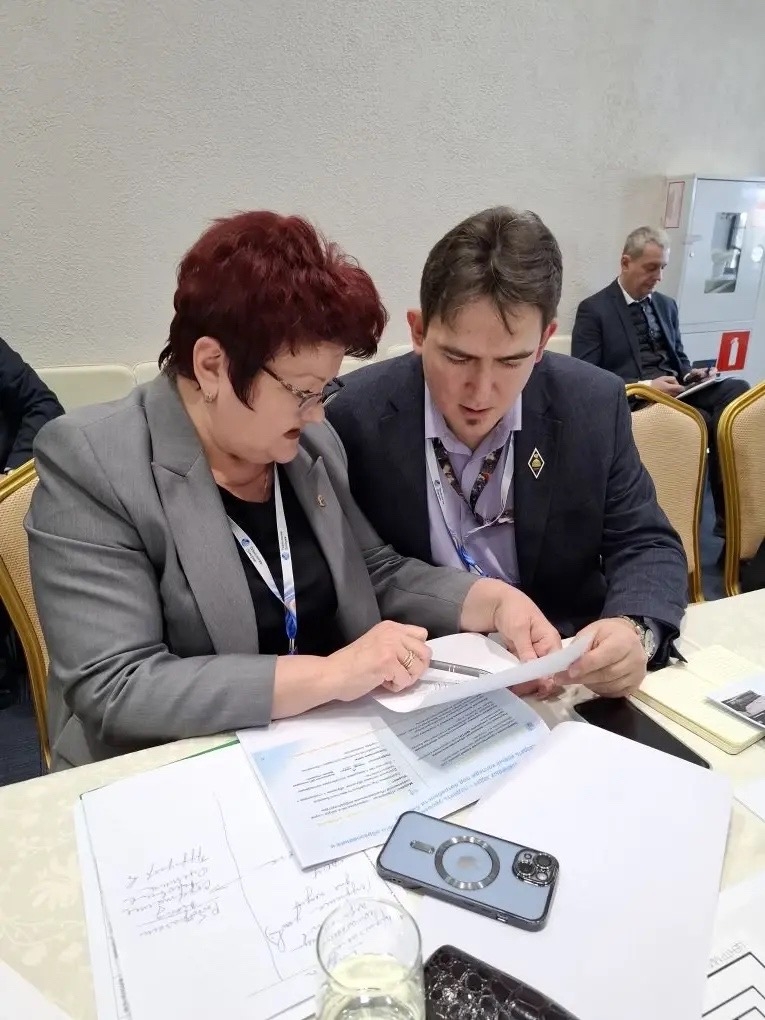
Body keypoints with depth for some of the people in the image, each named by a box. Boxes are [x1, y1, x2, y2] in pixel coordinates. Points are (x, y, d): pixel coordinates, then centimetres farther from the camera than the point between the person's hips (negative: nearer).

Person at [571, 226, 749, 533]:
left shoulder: (667, 305, 21)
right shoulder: (594, 309, 0)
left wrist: (690, 375, 1)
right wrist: (645, 386, -19)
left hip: (676, 391, 6)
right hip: (635, 401, -6)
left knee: (737, 390, -26)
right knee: (708, 423, -32)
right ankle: (728, 513, -13)